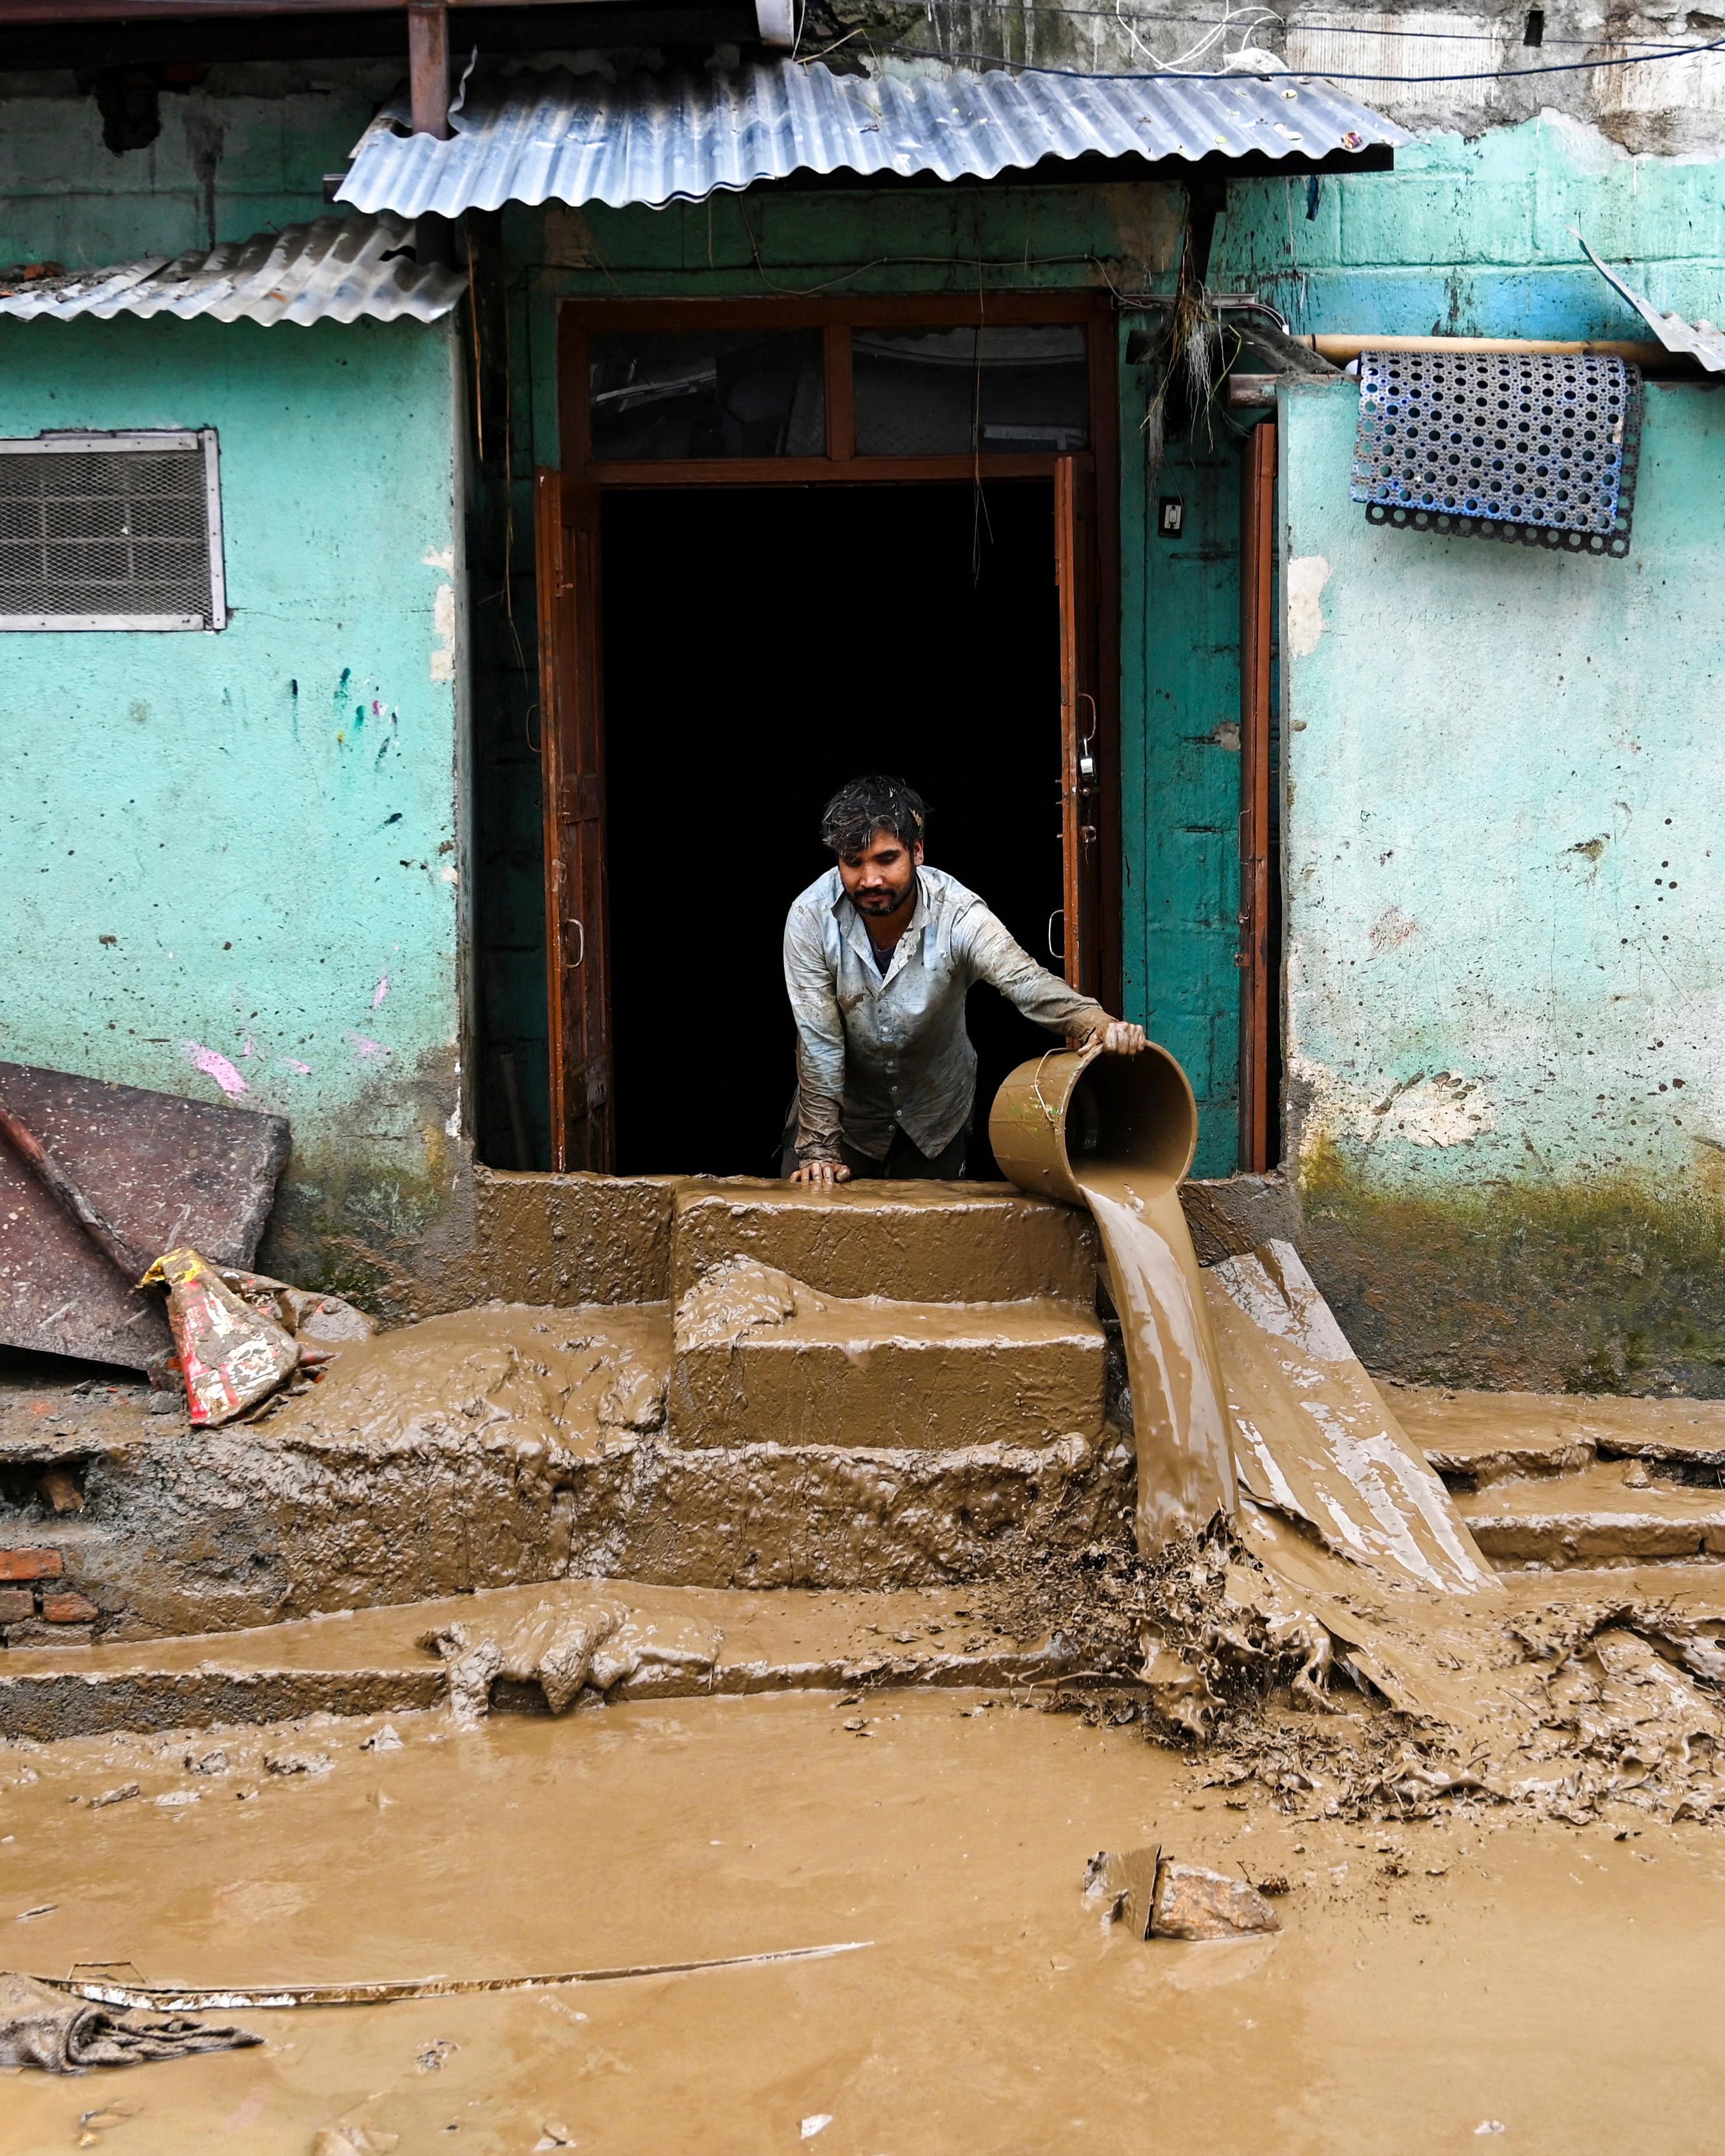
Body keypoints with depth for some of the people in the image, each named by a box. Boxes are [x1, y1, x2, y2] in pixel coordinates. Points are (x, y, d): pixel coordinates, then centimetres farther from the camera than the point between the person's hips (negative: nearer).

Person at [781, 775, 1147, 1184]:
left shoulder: (956, 913, -25)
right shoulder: (810, 918, -24)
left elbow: (1022, 979, -38)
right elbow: (819, 1043, -21)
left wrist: (1094, 1023, -59)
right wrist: (819, 1153, -23)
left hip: (936, 1111, 1)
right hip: (845, 1105, -1)